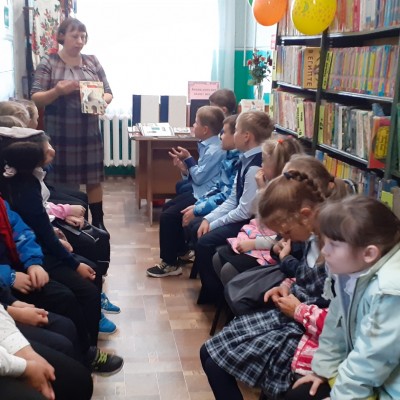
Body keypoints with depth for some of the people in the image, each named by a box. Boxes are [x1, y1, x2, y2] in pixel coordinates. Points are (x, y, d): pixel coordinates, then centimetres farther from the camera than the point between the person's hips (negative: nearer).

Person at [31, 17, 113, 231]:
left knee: (94, 180, 8)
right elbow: (36, 98, -7)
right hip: (60, 135, -3)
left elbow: (108, 92, 8)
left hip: (89, 133, 3)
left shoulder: (92, 61, 5)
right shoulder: (48, 63, -3)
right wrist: (57, 91, -26)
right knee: (62, 182, 4)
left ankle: (98, 223, 20)